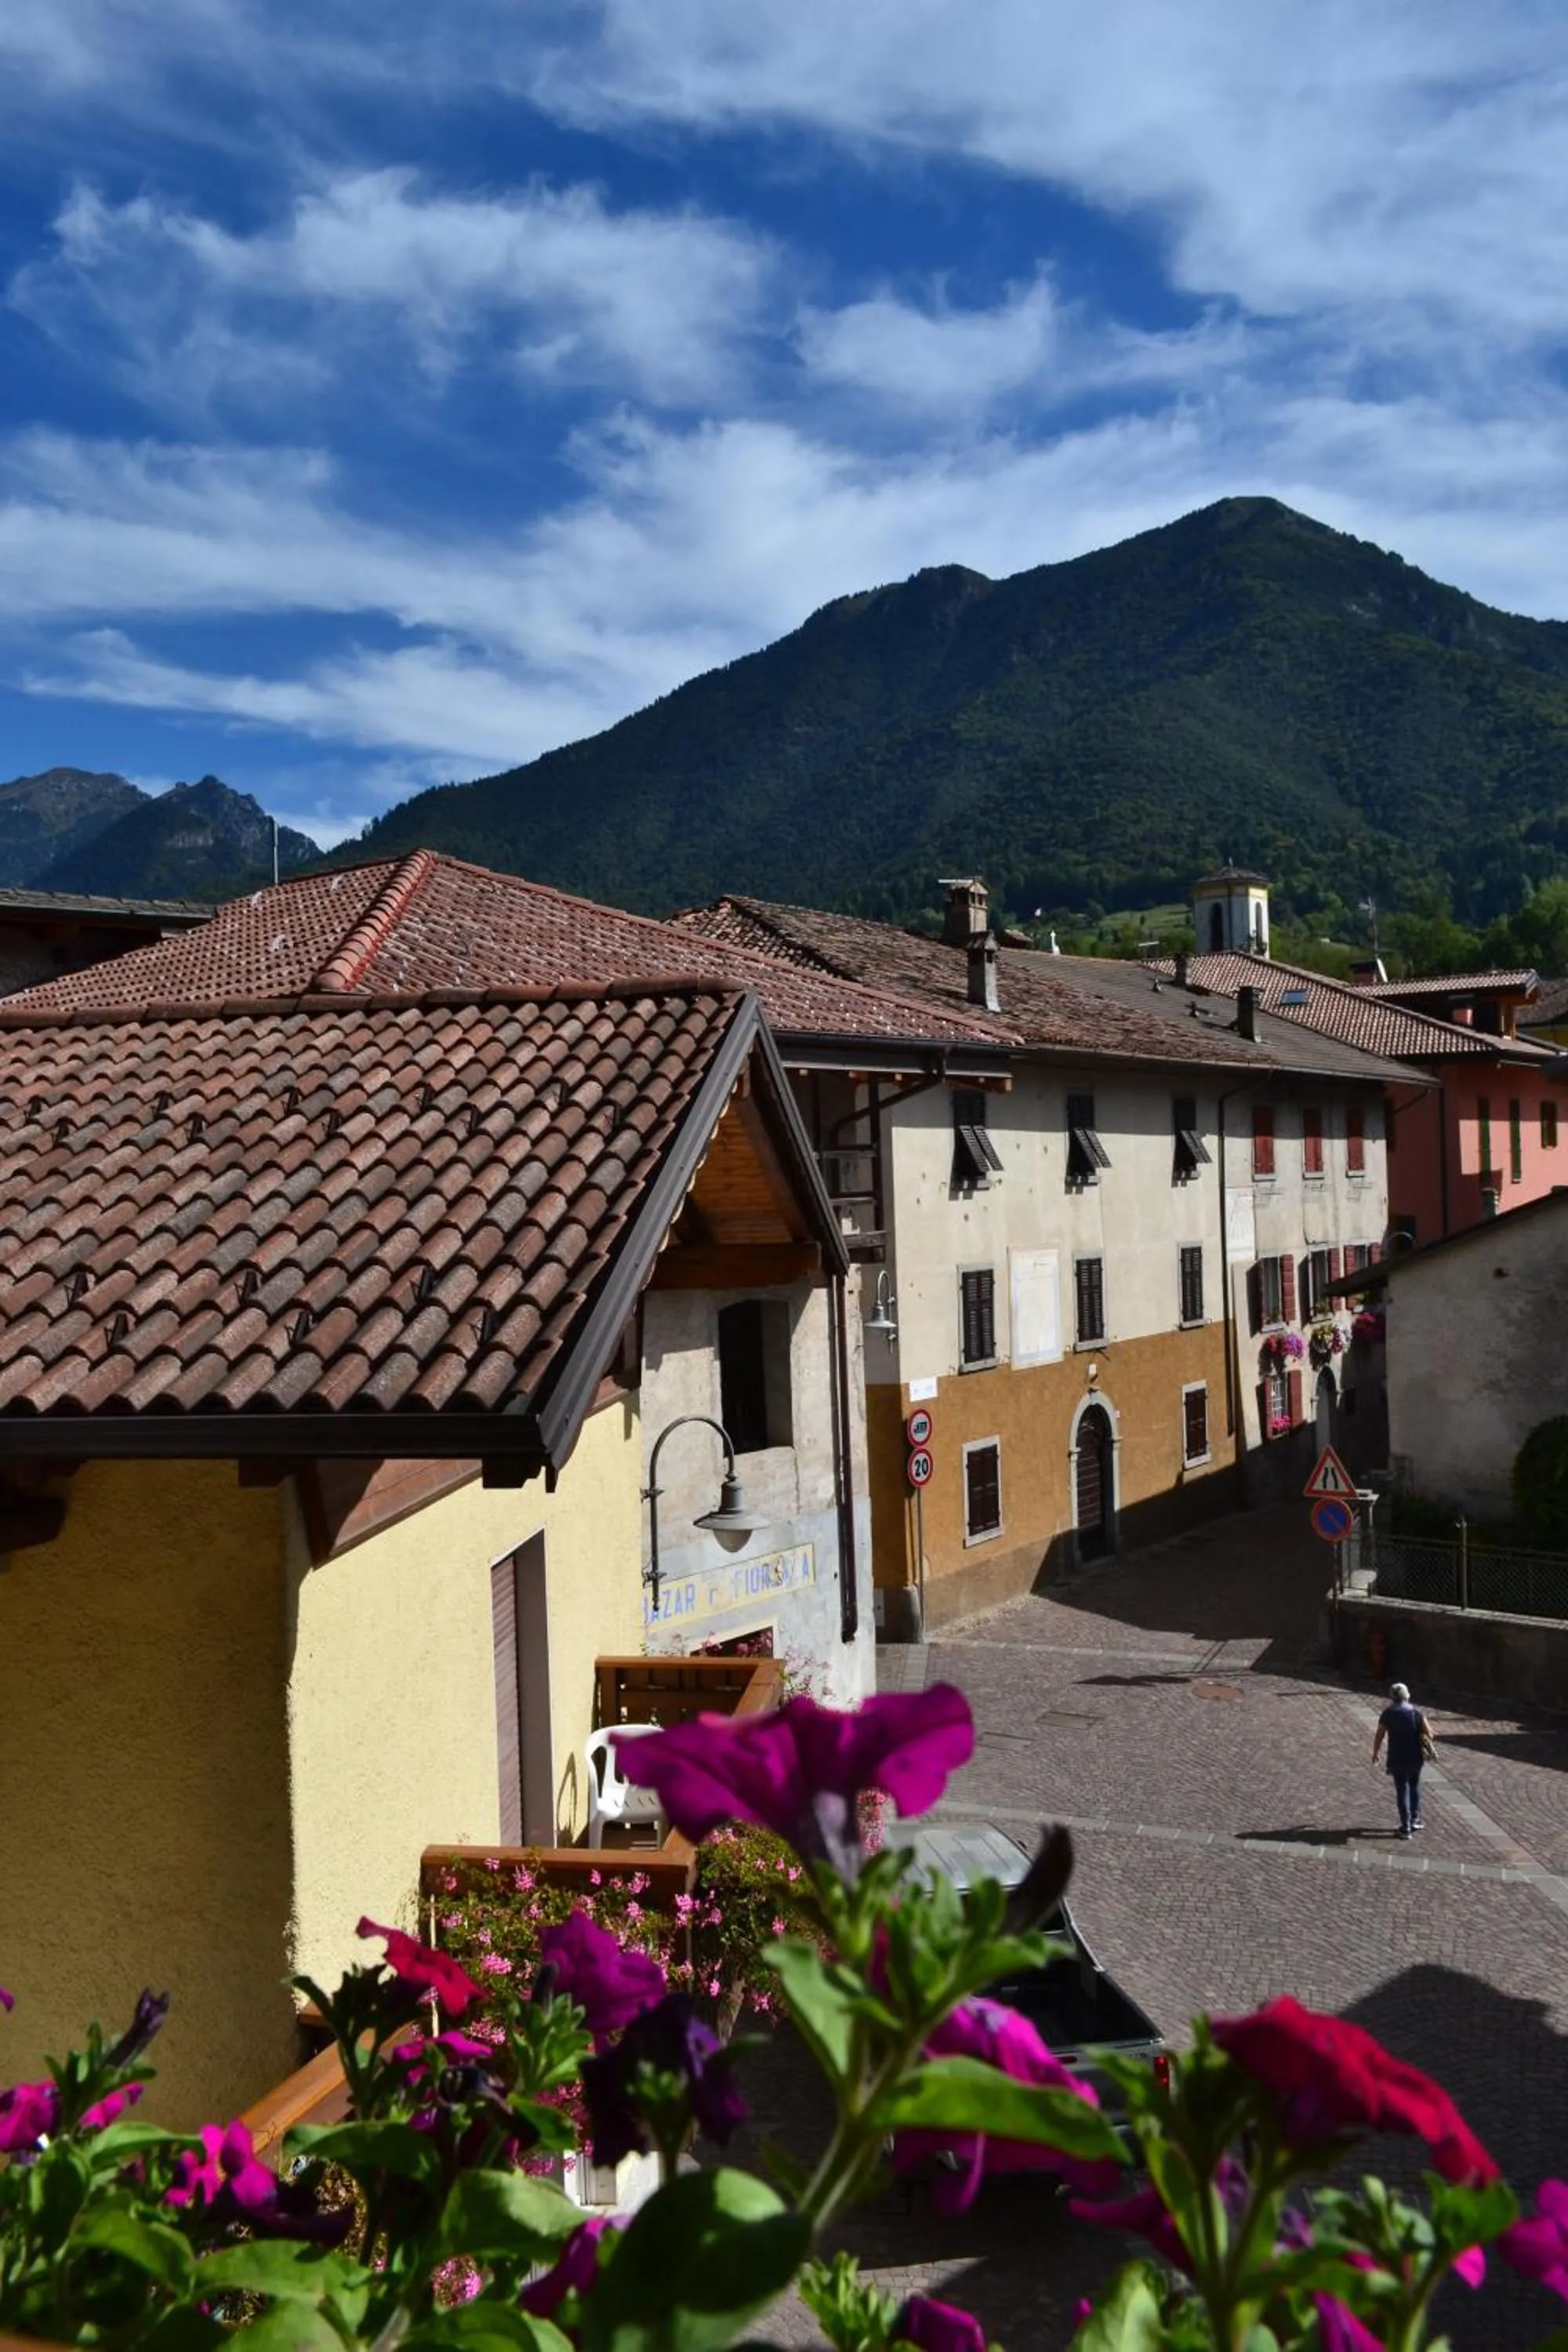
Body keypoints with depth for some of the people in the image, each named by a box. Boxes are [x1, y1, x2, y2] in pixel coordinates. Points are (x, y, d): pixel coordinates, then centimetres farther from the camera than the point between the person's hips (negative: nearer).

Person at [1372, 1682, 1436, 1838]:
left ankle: (1406, 1826, 6)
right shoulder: (1416, 1712, -4)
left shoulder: (1387, 1714, -7)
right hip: (1415, 1758, 2)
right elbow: (1429, 1733, -6)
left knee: (1402, 1790, 7)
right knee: (1415, 1786, 22)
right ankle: (1415, 1819, 26)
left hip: (1397, 1759, -1)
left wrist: (1375, 1754, 10)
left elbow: (1379, 1737, -5)